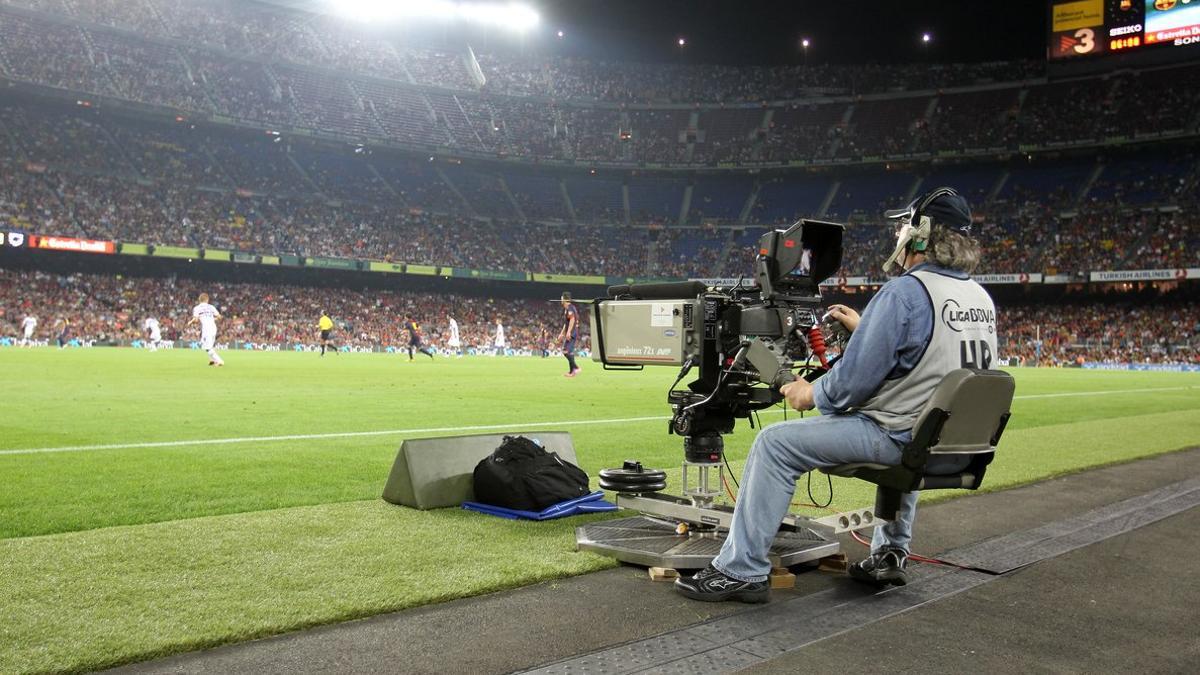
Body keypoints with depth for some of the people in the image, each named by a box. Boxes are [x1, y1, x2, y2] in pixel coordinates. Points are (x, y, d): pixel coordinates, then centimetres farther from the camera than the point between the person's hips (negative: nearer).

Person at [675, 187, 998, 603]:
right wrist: (865, 329, 26)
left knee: (775, 443, -6)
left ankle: (740, 570, -5)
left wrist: (812, 394, -1)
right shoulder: (982, 299, 10)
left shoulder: (904, 292, -17)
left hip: (897, 437, -9)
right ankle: (891, 552, 36)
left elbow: (853, 381, -20)